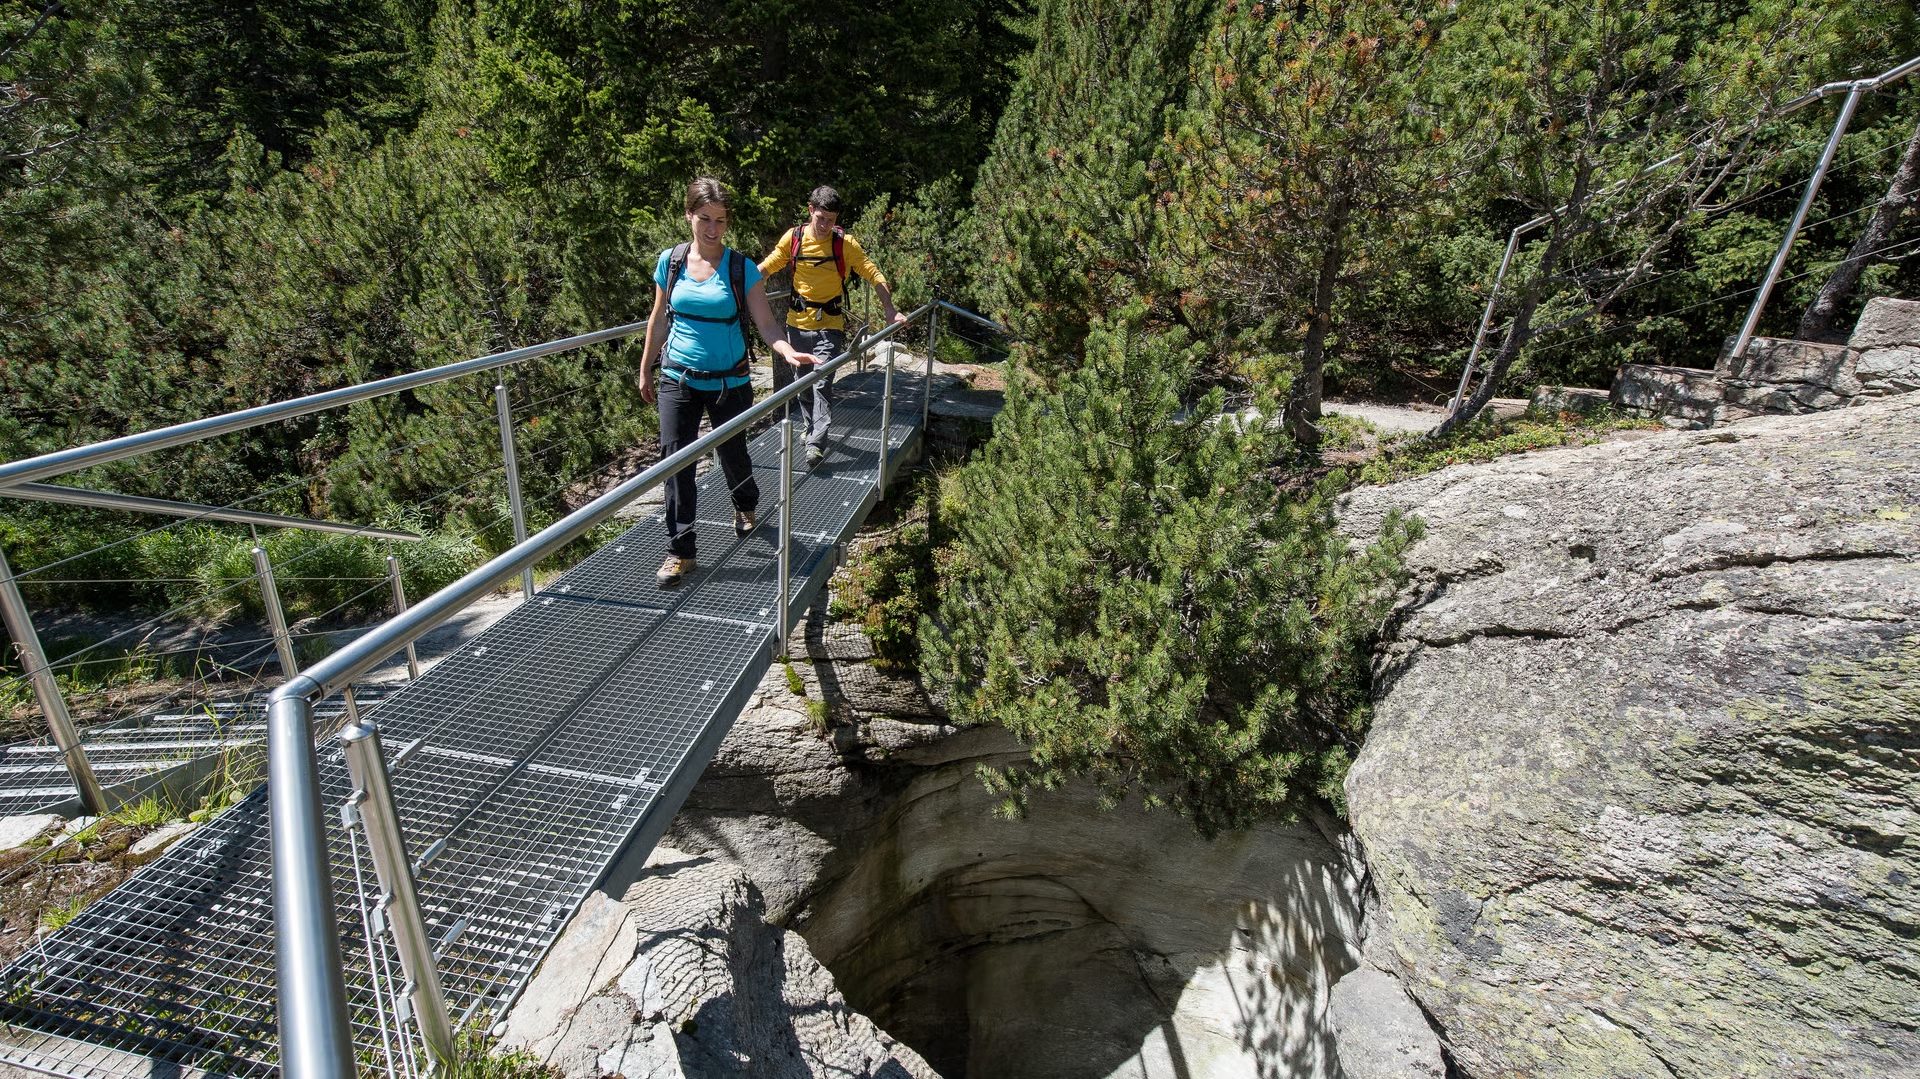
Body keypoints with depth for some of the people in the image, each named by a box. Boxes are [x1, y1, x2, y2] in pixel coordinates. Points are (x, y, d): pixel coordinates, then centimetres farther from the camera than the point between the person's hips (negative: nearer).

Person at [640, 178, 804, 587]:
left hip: (729, 381, -1)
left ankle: (745, 506, 47)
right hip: (678, 380, 1)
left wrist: (788, 352, -33)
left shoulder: (741, 268, -6)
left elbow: (766, 324, -13)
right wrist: (645, 371, 14)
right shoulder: (670, 261, 1)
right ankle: (679, 551, 3)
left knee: (732, 453, 13)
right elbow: (659, 320, 10)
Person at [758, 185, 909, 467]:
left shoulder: (845, 243, -7)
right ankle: (809, 426, 34)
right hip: (798, 323, 3)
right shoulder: (793, 237, -2)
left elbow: (874, 275, -5)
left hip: (829, 325, -3)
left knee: (822, 383, -13)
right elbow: (766, 269, 5)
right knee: (802, 379, 15)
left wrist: (889, 311, -15)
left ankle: (816, 444, -15)